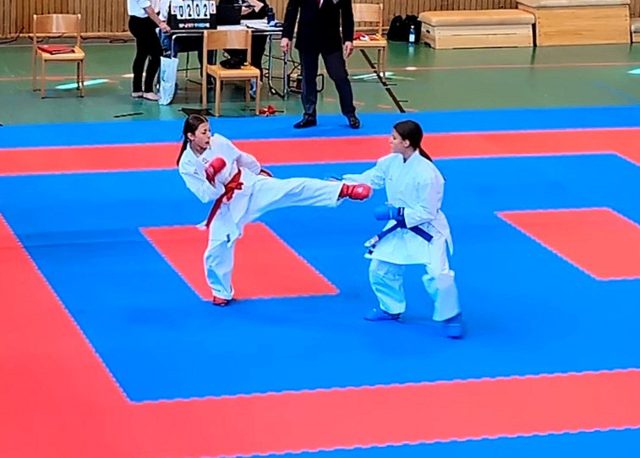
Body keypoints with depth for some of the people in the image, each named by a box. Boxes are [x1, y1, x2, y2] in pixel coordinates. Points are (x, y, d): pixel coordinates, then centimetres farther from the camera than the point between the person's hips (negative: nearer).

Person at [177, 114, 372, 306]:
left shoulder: (218, 142, -7)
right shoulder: (187, 165, -13)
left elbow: (242, 159, 11)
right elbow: (206, 195, -16)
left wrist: (261, 172, 25)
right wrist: (210, 176, -35)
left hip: (250, 186, 0)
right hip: (227, 208, 0)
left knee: (292, 188, -17)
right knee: (217, 250, 2)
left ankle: (344, 190, -27)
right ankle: (221, 293, 26)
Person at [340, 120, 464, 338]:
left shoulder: (426, 173, -29)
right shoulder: (391, 162, -7)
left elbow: (426, 212, -25)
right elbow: (368, 179, 2)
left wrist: (394, 213, -28)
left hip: (427, 231, -7)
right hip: (399, 229, 7)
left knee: (438, 275, -19)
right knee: (379, 268, 12)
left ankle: (450, 317, 4)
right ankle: (391, 308, 36)